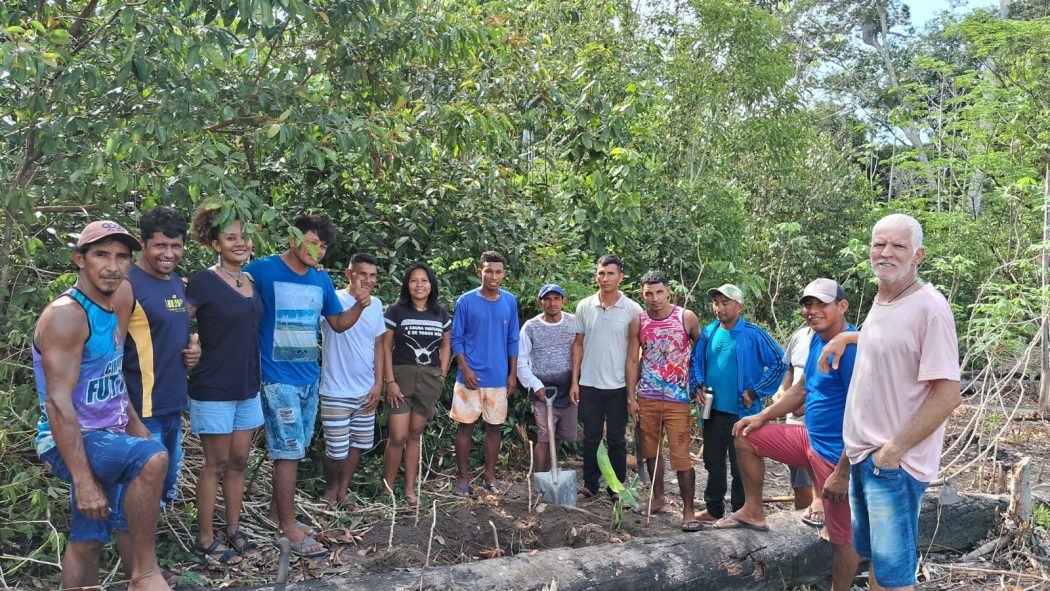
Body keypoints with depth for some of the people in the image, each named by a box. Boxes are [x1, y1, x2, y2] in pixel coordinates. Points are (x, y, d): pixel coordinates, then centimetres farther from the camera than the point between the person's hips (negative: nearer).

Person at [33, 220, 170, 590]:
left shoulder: (109, 312, 11)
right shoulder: (66, 314, -18)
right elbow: (58, 403, -24)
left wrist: (136, 426, 11)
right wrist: (83, 479, -27)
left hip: (104, 439, 9)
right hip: (68, 442, -9)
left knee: (87, 541, 14)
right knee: (152, 458, -32)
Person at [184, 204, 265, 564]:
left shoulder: (251, 281, 8)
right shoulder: (204, 282, -13)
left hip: (248, 387, 6)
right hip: (214, 389, -6)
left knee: (238, 462, 14)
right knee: (216, 466, 4)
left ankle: (233, 531, 28)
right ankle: (205, 541, 18)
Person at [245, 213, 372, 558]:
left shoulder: (322, 280, 8)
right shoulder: (262, 270, -11)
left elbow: (338, 323, 15)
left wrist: (359, 306, -3)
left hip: (310, 377, 7)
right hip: (278, 377, -7)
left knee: (294, 450, 15)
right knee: (289, 451, -5)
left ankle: (277, 512, 30)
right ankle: (289, 526, 6)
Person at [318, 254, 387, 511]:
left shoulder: (376, 304, 5)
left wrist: (378, 383, 5)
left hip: (366, 391, 6)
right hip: (336, 392, -6)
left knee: (357, 444, 15)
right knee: (336, 449, 2)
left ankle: (343, 490, 32)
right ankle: (331, 487, 29)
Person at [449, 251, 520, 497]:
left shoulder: (510, 301, 3)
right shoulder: (466, 301, -5)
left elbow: (513, 341, 8)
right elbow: (456, 339, -3)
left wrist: (513, 373, 5)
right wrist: (465, 369, -12)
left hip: (499, 377, 3)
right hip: (471, 376, -3)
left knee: (494, 427, 10)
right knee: (465, 426, 4)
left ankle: (490, 476, 23)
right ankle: (463, 478, 15)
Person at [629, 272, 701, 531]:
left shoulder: (687, 318, -4)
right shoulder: (638, 322, 2)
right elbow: (633, 359, 7)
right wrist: (631, 396, 5)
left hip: (678, 399, -3)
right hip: (647, 398, 3)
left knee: (681, 456, -5)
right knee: (651, 451, 13)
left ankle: (688, 511, 4)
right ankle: (658, 499, 29)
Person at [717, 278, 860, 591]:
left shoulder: (851, 348, -23)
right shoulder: (817, 339, 6)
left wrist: (842, 474, -25)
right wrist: (762, 417, 15)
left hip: (838, 454, -9)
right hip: (811, 437, 9)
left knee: (842, 537, 2)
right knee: (746, 437, 14)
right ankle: (754, 512, 25)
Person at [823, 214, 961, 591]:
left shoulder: (929, 307, -17)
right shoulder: (880, 300, 8)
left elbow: (947, 395, -20)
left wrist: (894, 449, -19)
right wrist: (844, 337, 18)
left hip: (894, 461, -8)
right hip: (863, 454, 8)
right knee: (873, 556, 20)